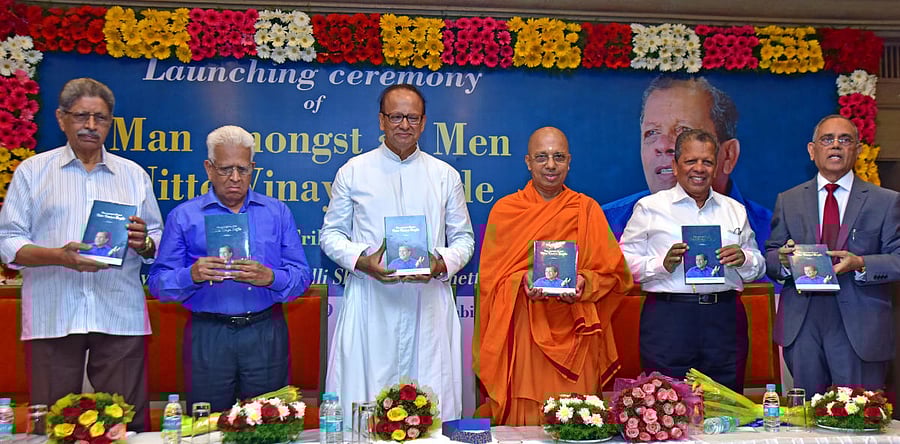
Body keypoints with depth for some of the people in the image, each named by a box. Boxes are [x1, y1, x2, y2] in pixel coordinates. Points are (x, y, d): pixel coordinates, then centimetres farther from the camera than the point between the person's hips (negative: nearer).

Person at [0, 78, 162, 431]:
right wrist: (60, 256, -14)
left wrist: (143, 243, -8)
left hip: (120, 318, 1)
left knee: (127, 421, -1)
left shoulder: (134, 175, 15)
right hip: (52, 318, -1)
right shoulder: (32, 171, 10)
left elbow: (158, 246, 16)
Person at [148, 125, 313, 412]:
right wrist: (192, 276, -19)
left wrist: (270, 278, -17)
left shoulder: (277, 213, 11)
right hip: (208, 336, -1)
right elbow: (159, 283, 1)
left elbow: (301, 276, 3)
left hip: (265, 334, 1)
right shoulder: (183, 217, 8)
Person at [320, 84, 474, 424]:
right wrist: (361, 261, -9)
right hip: (369, 305, -1)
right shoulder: (353, 172, 8)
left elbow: (464, 238, 14)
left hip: (429, 304, 1)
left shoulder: (445, 176, 11)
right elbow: (330, 234, 10)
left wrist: (442, 263, -7)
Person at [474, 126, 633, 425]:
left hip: (573, 335, 0)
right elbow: (490, 277, 5)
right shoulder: (504, 210, 6)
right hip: (520, 335, 0)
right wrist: (521, 282, -14)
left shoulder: (588, 210, 6)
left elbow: (616, 274, 5)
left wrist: (584, 283, -14)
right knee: (521, 415, -1)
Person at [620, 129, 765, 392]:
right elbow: (624, 262, 0)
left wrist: (744, 260, -3)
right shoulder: (650, 208, 6)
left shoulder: (735, 210, 17)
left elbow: (758, 268, 19)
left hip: (724, 319, 3)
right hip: (667, 318, -3)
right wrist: (661, 264, -16)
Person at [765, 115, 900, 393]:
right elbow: (769, 259, 11)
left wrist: (860, 264, -17)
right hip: (801, 326, 2)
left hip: (860, 328, -1)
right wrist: (783, 259, -12)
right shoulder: (788, 200, 12)